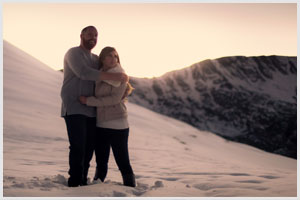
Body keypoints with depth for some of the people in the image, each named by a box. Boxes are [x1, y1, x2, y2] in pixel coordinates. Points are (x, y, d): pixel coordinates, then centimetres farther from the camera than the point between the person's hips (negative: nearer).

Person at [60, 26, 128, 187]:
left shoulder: (95, 59, 20)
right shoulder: (73, 53, -3)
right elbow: (84, 73, -20)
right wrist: (115, 77, -23)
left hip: (91, 111, 7)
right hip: (74, 109, -7)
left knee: (89, 148, 3)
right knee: (78, 147, -13)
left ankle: (83, 181, 10)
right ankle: (74, 183, -9)